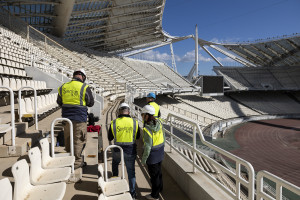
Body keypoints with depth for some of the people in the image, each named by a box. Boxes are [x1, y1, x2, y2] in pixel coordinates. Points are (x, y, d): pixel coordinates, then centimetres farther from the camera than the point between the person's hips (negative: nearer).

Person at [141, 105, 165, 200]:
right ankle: (160, 188, 48)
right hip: (160, 152, 7)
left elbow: (148, 147, -25)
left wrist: (144, 159, -12)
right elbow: (163, 136, 5)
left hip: (152, 154, -7)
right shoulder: (159, 122, -7)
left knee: (154, 174, 11)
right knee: (158, 171, 26)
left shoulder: (147, 129, -29)